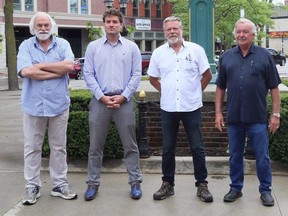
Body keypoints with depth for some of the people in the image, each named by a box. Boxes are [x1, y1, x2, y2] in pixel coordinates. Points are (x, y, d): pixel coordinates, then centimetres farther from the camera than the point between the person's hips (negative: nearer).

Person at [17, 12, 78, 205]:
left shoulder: (63, 44, 2)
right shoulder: (26, 46, 0)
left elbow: (69, 66, -15)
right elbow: (26, 71, -17)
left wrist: (41, 66, -14)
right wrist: (58, 70, -14)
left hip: (59, 104, 1)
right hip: (33, 105, -1)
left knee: (59, 147, 10)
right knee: (32, 148, 8)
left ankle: (60, 184, 22)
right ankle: (32, 186, 19)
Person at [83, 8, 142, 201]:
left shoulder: (131, 47, 5)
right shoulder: (93, 47, 7)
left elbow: (136, 75, 2)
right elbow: (88, 74, 2)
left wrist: (123, 96, -9)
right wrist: (102, 96, -8)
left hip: (124, 101, -1)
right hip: (100, 100, 1)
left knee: (130, 145, 4)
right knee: (96, 145, 5)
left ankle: (135, 182, 13)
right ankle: (93, 183, 15)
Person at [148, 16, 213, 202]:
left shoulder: (196, 50, -1)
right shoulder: (158, 53, 4)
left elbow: (207, 75, 5)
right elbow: (153, 78, 14)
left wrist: (196, 92, 5)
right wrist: (166, 92, 6)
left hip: (192, 107, -2)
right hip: (168, 108, 2)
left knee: (197, 148, 4)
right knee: (168, 149, 9)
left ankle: (202, 185, 16)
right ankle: (167, 184, 22)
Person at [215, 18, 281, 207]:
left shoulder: (264, 55, 0)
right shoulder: (227, 57, 7)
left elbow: (274, 87, 0)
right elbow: (220, 87, 10)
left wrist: (276, 114, -4)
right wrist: (218, 112, 4)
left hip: (258, 117, -2)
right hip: (234, 117, 3)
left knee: (262, 157, 6)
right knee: (235, 156, 13)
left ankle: (266, 190, 21)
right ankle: (236, 188, 27)